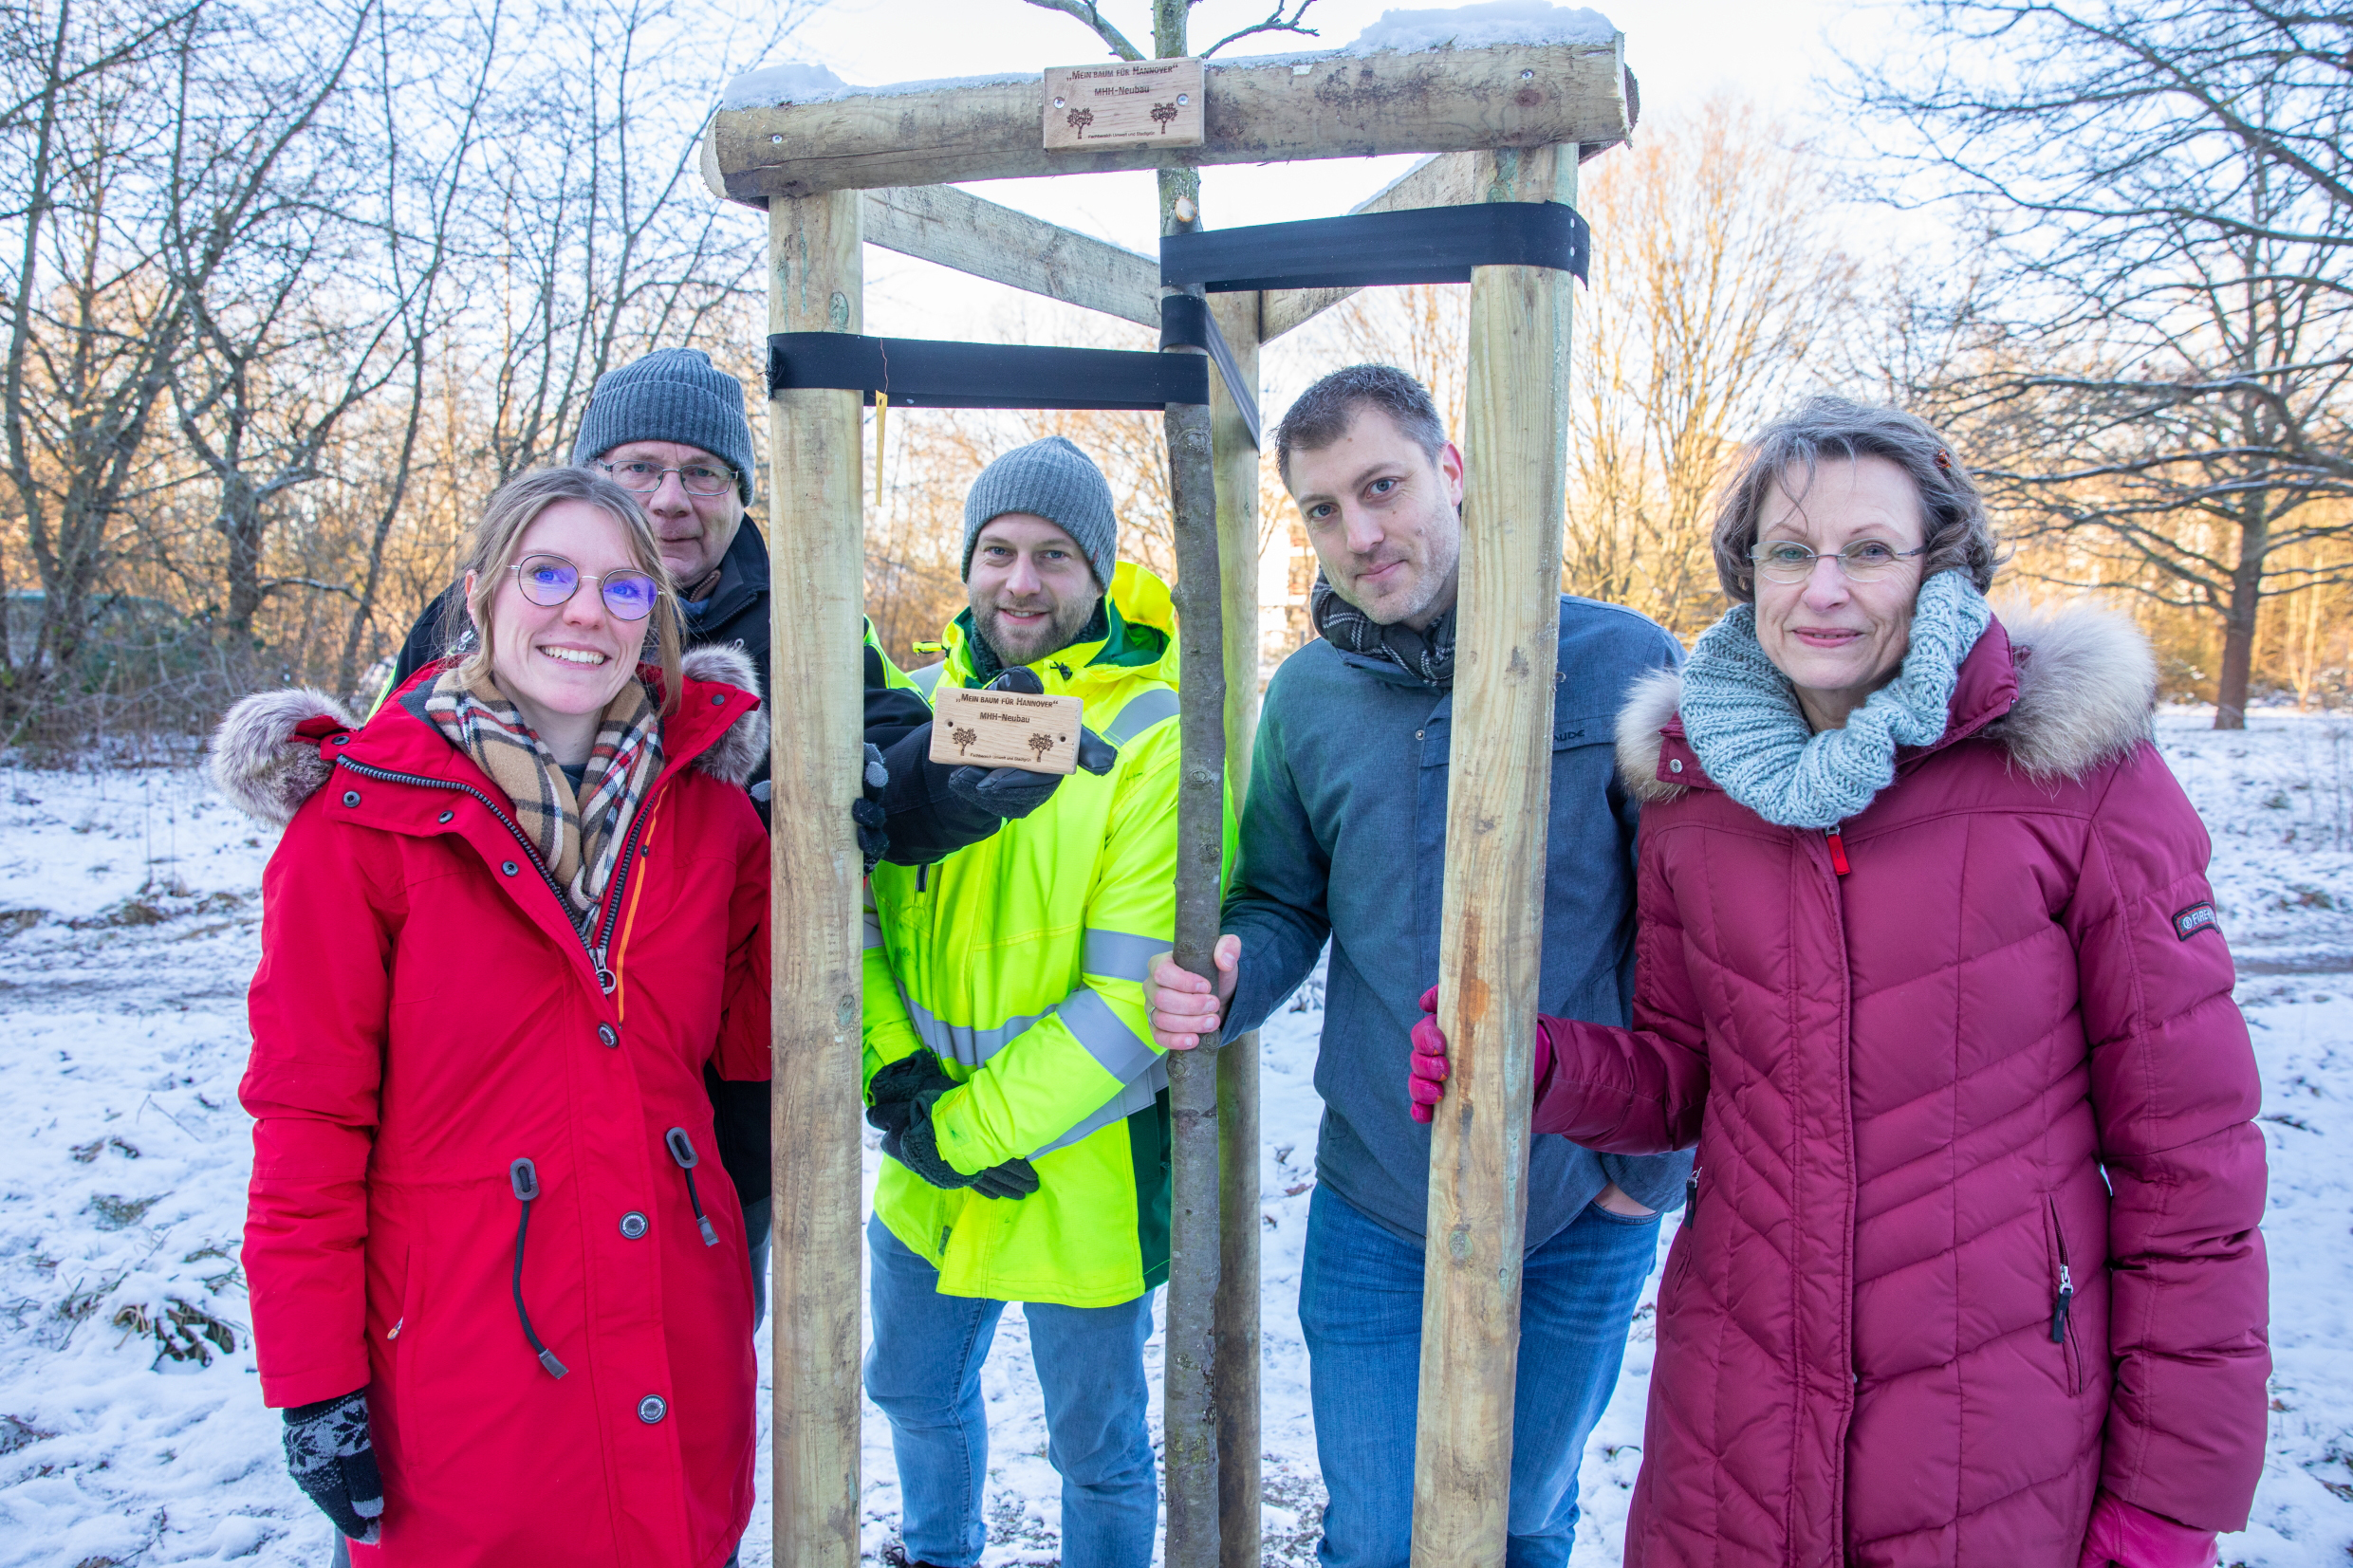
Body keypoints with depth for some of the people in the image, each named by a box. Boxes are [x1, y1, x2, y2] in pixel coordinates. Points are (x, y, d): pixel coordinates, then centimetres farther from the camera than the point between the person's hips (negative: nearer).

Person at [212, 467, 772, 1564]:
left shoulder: (706, 803, 1)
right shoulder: (364, 814, -9)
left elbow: (752, 1039, 5)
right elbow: (307, 1110, -7)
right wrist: (313, 1379, -8)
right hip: (464, 1377, -3)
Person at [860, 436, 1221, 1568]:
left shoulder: (1154, 737, -16)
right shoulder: (918, 703, 0)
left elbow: (1135, 994, -20)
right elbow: (858, 912, 3)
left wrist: (974, 1125, -18)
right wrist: (892, 1073, -12)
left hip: (1081, 1171, -5)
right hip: (926, 1169, 6)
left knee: (1096, 1447, 14)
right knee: (915, 1391, 27)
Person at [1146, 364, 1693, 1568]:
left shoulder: (1621, 665, -11)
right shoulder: (1308, 696, -2)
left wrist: (1654, 1159, -6)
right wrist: (1229, 977, -14)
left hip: (1580, 1217, -1)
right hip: (1375, 1215, 2)